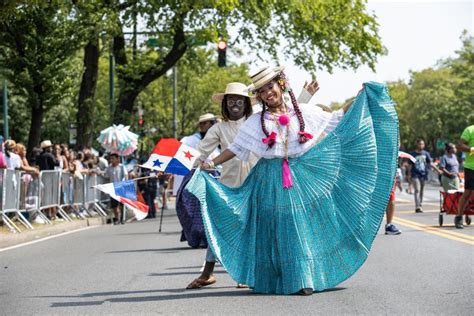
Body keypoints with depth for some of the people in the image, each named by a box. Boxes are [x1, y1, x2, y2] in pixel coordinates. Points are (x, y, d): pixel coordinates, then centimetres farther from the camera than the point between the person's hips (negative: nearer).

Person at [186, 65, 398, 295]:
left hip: (302, 176, 0)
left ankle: (304, 280, 2)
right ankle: (272, 281, 6)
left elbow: (335, 119, 14)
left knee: (303, 225, -2)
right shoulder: (256, 122, 6)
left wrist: (358, 99, 11)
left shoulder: (304, 112, 7)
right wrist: (212, 163, -3)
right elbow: (236, 148, 7)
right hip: (270, 181, 0)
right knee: (276, 230, -1)